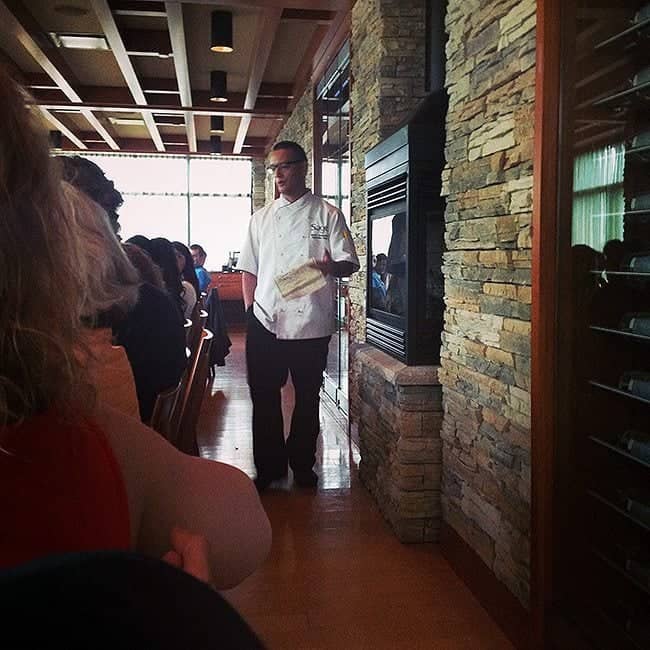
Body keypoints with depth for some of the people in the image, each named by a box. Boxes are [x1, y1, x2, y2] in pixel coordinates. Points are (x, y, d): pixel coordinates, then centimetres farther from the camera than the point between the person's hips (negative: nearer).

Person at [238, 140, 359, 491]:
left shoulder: (328, 215, 3)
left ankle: (302, 464, 26)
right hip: (265, 323, 2)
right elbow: (249, 269, 16)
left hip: (311, 324, -2)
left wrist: (331, 266, -23)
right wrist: (251, 309, 5)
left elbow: (349, 264, 0)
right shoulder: (261, 218, 14)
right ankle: (269, 466, 21)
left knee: (308, 397, 9)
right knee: (264, 396, 6)